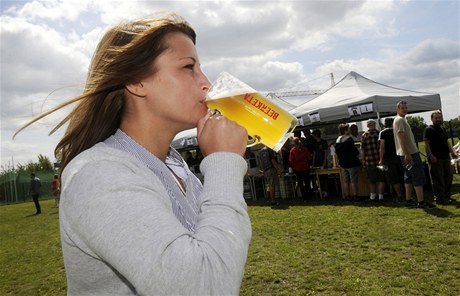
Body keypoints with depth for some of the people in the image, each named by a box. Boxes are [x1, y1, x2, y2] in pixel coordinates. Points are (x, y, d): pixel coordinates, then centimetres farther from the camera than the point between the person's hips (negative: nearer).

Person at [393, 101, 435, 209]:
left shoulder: (401, 120, 21)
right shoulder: (400, 120, -12)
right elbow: (401, 138, -21)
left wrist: (406, 154, 18)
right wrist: (407, 154, -25)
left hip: (408, 153, 11)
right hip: (410, 153, -11)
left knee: (409, 177, 12)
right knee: (418, 176, -9)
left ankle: (409, 201, 15)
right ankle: (421, 202, -7)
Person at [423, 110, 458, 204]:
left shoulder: (443, 129, 20)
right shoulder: (428, 130, -6)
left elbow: (447, 142, 25)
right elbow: (426, 144, -13)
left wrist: (452, 152, 15)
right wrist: (431, 156, -21)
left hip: (445, 157, 9)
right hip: (435, 159, -8)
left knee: (449, 176, 12)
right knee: (438, 179, -6)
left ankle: (446, 196, 23)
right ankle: (439, 198, 0)